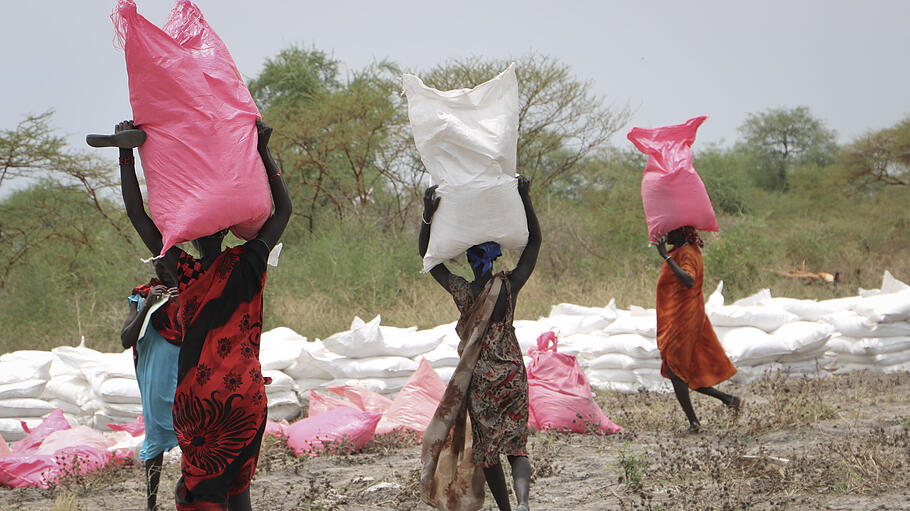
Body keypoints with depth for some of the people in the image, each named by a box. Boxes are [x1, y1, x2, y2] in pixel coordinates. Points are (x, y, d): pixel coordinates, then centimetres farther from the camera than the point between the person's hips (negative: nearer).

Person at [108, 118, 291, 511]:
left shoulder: (184, 273, -10)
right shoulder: (248, 264, -6)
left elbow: (137, 215, -7)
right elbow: (283, 208, 6)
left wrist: (126, 152, -6)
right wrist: (263, 150, 6)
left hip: (197, 399, -2)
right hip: (246, 394, 2)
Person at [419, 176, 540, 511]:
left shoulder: (462, 292, -10)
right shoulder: (510, 287, -8)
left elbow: (427, 256, -2)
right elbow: (534, 241, 2)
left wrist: (428, 215, -10)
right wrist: (525, 199, -1)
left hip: (479, 380, -1)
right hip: (512, 375, 1)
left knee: (487, 447, 11)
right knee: (516, 445, 2)